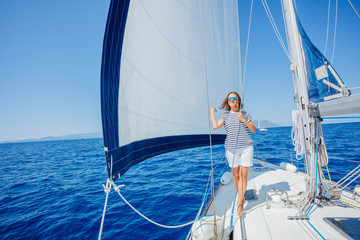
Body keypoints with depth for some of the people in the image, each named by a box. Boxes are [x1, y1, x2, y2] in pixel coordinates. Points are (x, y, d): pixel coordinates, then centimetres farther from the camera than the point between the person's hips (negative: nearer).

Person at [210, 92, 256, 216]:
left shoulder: (245, 114, 7)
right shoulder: (225, 115, 6)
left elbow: (254, 130, 3)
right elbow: (215, 126, -9)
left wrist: (244, 120, -10)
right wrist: (212, 112, 0)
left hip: (246, 148, 0)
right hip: (232, 149, 1)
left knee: (244, 175, -5)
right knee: (236, 176, 9)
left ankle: (239, 204, 4)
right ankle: (242, 198, 30)